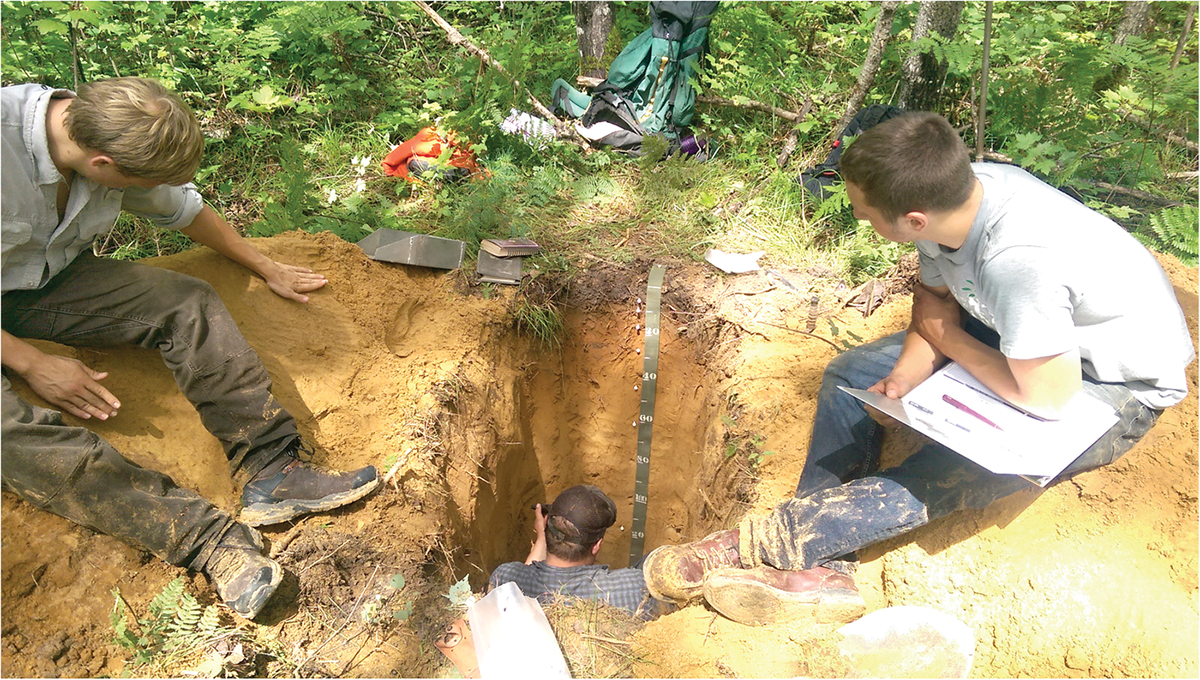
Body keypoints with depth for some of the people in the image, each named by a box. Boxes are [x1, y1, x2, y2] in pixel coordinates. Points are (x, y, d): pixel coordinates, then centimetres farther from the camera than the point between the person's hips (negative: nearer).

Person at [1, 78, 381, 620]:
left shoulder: (112, 135, -13)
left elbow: (183, 210, 7)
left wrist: (267, 268, 16)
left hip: (53, 280, 5)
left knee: (188, 304, -19)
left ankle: (271, 471, -24)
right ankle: (207, 538, -38)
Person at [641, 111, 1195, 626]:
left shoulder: (1020, 257, -40)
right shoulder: (953, 193, -17)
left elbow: (1045, 397, -30)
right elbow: (935, 298, -1)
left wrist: (943, 335, -17)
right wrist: (905, 377, -18)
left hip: (1120, 386, -7)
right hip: (1029, 338, 8)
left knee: (943, 476, -28)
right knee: (850, 373, -4)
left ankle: (754, 547, -18)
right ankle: (816, 566, -11)